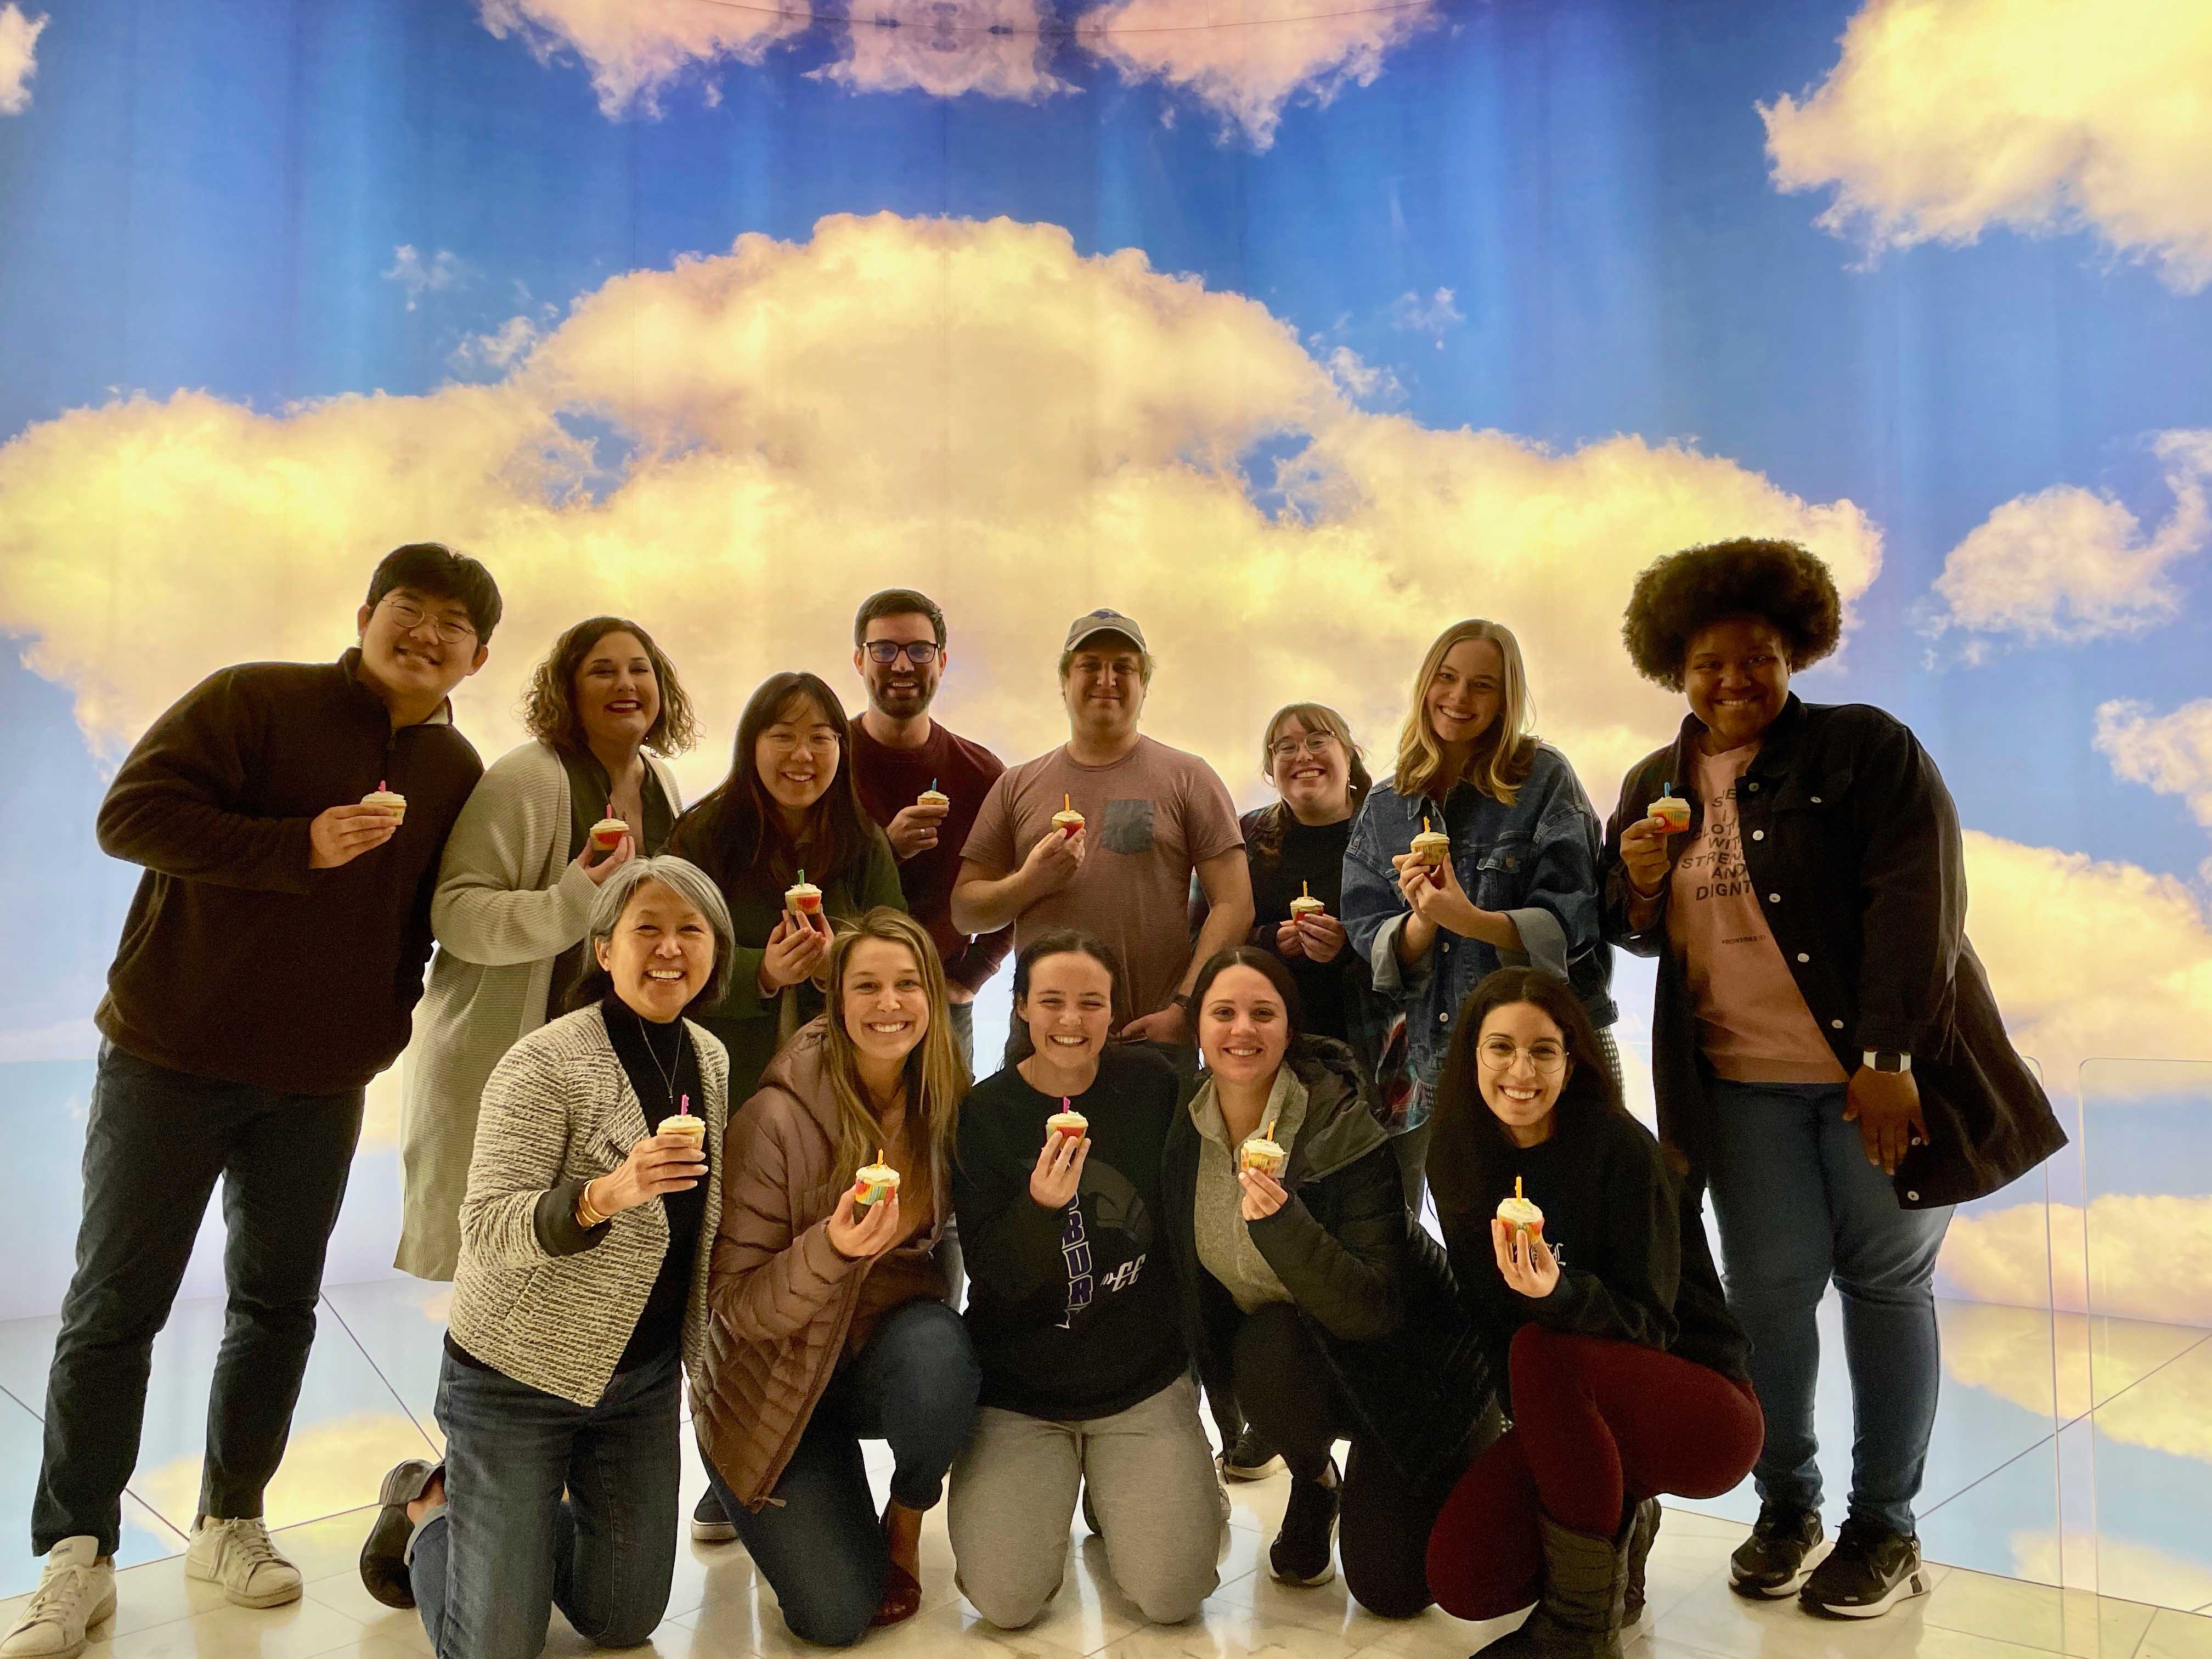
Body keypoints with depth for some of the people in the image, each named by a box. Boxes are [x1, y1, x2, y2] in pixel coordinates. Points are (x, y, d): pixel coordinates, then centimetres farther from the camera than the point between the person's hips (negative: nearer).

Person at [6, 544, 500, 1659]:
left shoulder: (458, 776, 4)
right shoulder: (256, 700, -8)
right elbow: (130, 814, -16)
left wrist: (388, 1022, -2)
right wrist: (299, 846, -25)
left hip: (321, 1086, 4)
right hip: (170, 1060, -3)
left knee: (279, 1307, 11)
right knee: (114, 1307, 4)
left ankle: (230, 1522, 28)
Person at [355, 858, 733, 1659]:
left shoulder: (712, 1060, -1)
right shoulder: (543, 1066, -20)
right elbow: (486, 1231, -28)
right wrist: (607, 1193, -43)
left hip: (645, 1375, 6)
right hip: (519, 1373, -5)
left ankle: (521, 1514, 39)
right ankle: (429, 1509, 30)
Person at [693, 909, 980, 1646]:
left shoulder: (946, 1103, -11)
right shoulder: (777, 1119, -24)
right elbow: (734, 1307, -19)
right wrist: (831, 1251, -36)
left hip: (892, 1348, 3)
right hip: (779, 1384, -3)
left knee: (938, 1354, -33)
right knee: (837, 1613, -12)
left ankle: (906, 1521, 0)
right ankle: (765, 1505, 22)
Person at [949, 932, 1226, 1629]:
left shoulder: (1151, 1083, -7)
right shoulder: (983, 1115, -9)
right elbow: (1000, 1279, -13)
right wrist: (1040, 1206, -31)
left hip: (1144, 1376, 1)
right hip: (1019, 1386, 0)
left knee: (1171, 1594, -11)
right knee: (1006, 1600, -10)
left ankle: (1122, 1486, 20)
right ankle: (1056, 1479, 20)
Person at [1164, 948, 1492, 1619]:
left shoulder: (1344, 1130, -27)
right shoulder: (1182, 1128, -11)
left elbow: (1376, 1309, -30)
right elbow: (1183, 1272, 4)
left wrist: (1283, 1224, -43)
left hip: (1402, 1360, -4)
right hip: (1283, 1362, 4)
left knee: (1392, 1589, -7)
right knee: (1266, 1348, -32)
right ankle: (1314, 1482, 3)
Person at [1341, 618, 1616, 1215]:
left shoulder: (1543, 778, 1)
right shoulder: (1383, 809, 10)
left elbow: (1570, 919, -8)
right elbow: (1366, 942, 3)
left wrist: (1473, 921, -25)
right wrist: (1420, 925, -18)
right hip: (1431, 1065, 3)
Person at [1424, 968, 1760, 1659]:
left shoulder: (1619, 1148, -20)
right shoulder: (1457, 1156, -3)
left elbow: (1649, 1323, -21)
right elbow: (1485, 1313, 6)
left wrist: (1561, 1293, -39)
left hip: (1701, 1411, -5)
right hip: (1571, 1421, 5)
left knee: (1544, 1351, -35)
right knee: (1460, 1579, -16)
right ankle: (1618, 1528, 15)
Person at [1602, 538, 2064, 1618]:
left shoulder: (1864, 749, -5)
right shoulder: (1654, 785, 10)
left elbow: (1916, 901, -14)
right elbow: (1638, 935, 17)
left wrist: (1887, 1059, -21)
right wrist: (1639, 882, -7)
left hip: (1876, 1072, -3)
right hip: (1741, 1085, 3)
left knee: (1887, 1284, 5)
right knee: (1769, 1289, 2)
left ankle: (1886, 1526, 20)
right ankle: (1786, 1507, 21)